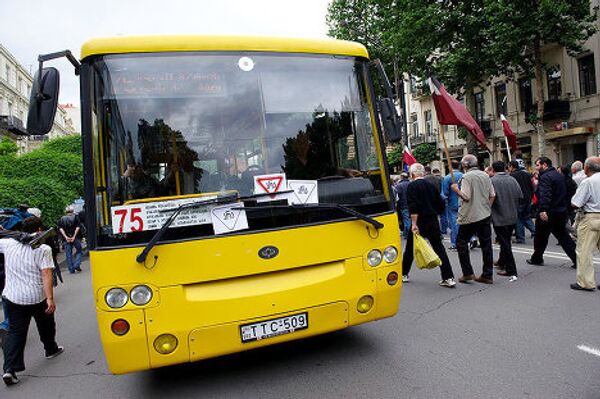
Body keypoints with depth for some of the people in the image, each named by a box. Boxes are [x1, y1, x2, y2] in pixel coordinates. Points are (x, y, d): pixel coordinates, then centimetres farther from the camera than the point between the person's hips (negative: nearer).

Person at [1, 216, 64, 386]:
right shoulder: (43, 249, -12)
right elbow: (46, 275, -20)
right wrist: (50, 299, -20)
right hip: (37, 297, -2)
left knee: (15, 331, 6)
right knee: (46, 325, 20)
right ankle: (51, 349, 40)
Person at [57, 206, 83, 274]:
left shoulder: (62, 219, 11)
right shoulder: (76, 217, 2)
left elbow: (60, 228, -2)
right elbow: (78, 227, -9)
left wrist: (66, 237, -8)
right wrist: (74, 236, -10)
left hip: (67, 239, 2)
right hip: (76, 238, -2)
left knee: (68, 254, 7)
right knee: (78, 251, 11)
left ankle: (71, 269, 9)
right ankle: (76, 265, -5)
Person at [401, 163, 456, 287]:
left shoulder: (412, 186, -8)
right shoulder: (431, 186, 9)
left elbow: (413, 207, -20)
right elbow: (441, 206, 11)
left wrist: (414, 224, -23)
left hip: (419, 222, -5)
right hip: (433, 222, 5)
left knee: (410, 248, 12)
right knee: (439, 248, 6)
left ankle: (404, 274, 25)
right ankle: (449, 278, 0)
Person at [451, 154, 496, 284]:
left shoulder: (467, 177, -12)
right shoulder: (485, 175, 9)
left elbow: (466, 197, -18)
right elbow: (492, 195, 10)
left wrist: (456, 189, -3)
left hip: (470, 216, -6)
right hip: (485, 215, 7)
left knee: (461, 242, 6)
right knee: (486, 244, 9)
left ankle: (467, 273, 3)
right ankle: (487, 275, 13)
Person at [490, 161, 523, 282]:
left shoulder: (492, 181, -15)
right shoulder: (512, 180, 1)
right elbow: (520, 196, 2)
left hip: (499, 217, -6)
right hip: (512, 217, 6)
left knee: (504, 243, 0)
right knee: (506, 241, 22)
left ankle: (511, 272, 1)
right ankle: (502, 262, 39)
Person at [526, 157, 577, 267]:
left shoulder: (545, 177, -16)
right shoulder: (560, 175, 14)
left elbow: (544, 195, -30)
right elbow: (565, 193, 23)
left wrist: (543, 210, -37)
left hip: (548, 213, -8)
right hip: (561, 211, 9)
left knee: (540, 237, 6)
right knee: (563, 236, 12)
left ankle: (537, 259, 18)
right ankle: (577, 259, 8)